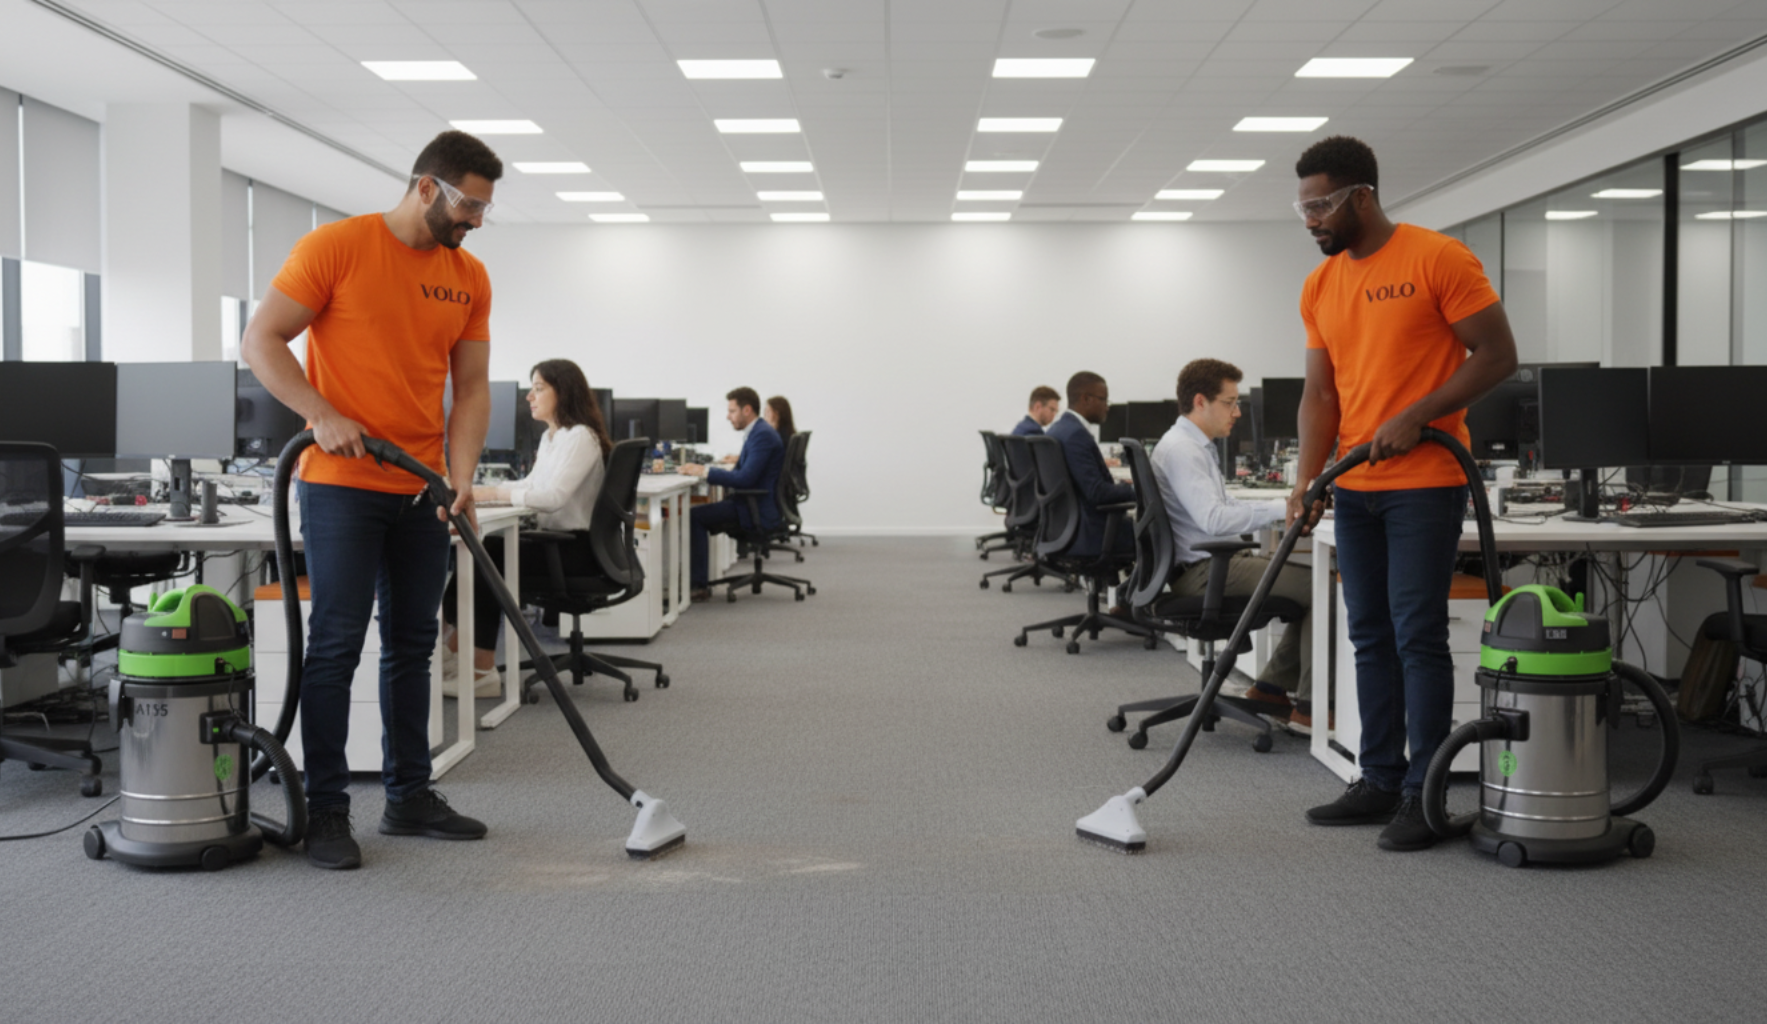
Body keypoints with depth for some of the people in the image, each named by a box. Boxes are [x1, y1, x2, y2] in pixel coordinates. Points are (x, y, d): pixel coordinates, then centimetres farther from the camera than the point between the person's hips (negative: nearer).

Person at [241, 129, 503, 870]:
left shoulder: (469, 278, 8)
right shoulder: (336, 247, -8)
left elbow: (471, 386, 7)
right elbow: (261, 340, -8)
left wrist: (461, 475, -7)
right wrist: (323, 416, -19)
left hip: (422, 489, 6)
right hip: (342, 483, -6)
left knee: (412, 644, 11)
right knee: (336, 645, -5)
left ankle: (409, 796, 22)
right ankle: (326, 811, 3)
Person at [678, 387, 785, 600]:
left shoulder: (763, 435, -18)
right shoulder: (758, 432, 15)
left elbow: (745, 478, -26)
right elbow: (740, 472, 17)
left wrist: (705, 471, -22)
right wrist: (703, 470, 3)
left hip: (758, 509, -11)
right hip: (753, 503, 11)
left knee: (695, 516, -14)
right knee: (698, 515, 11)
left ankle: (700, 584, -10)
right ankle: (699, 580, 10)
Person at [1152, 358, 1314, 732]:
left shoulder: (1196, 446, 19)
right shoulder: (1180, 449, -16)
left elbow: (1224, 505, 23)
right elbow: (1213, 519, -26)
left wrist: (1287, 508, 10)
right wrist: (1279, 508, -22)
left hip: (1219, 560, 11)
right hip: (1203, 570, -11)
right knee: (1320, 587, -17)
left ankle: (1272, 687, 13)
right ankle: (1309, 707, -14)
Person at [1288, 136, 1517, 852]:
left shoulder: (1437, 258, -9)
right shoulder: (1319, 287, 10)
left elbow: (1497, 354, -9)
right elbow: (1320, 393, 9)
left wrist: (1415, 417, -17)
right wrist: (1307, 480, -4)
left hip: (1425, 481, -7)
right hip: (1355, 488, 7)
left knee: (1417, 635, -7)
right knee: (1370, 635, 10)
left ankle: (1424, 793, 0)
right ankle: (1379, 781, 19)